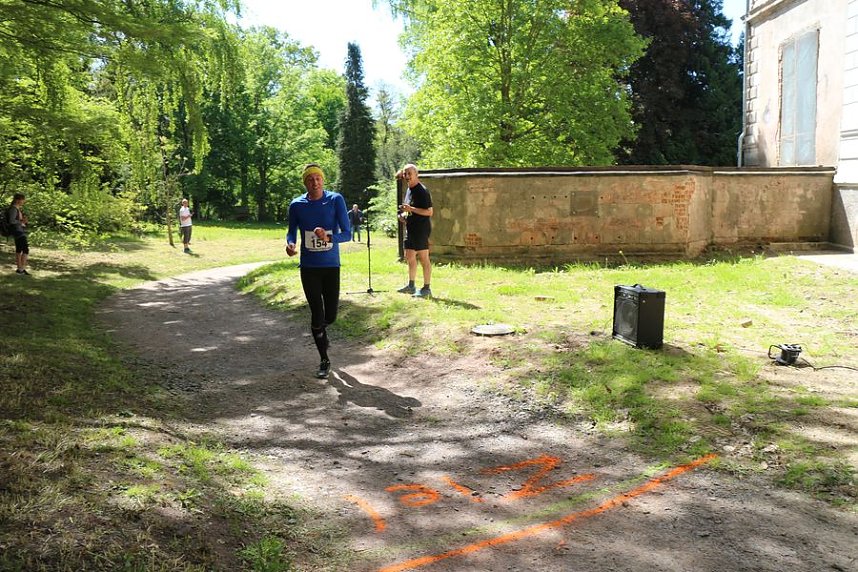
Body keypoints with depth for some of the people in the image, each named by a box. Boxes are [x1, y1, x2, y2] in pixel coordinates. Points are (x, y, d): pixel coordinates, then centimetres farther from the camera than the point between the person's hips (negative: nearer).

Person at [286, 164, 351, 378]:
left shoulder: (336, 200, -8)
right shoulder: (297, 205, -2)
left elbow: (347, 233, -10)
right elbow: (292, 231, 10)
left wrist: (329, 237, -31)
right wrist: (290, 244, -14)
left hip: (331, 266, 0)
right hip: (309, 267, 0)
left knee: (330, 315, 6)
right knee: (317, 313, -2)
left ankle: (320, 331, 44)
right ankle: (324, 360, 14)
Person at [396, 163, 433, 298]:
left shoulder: (422, 191, -14)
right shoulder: (408, 190, 14)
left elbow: (429, 212, -19)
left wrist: (411, 209, -23)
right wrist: (403, 214, 7)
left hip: (421, 229, -9)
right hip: (410, 228, 9)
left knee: (423, 259, -4)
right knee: (409, 257, 14)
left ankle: (426, 289, 2)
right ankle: (411, 286, 25)